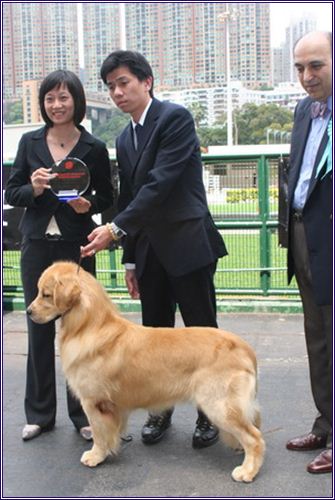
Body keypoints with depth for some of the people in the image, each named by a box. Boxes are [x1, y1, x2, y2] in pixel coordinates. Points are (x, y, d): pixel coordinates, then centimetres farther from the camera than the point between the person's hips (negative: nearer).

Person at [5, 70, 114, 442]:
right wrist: (33, 189, -15)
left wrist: (88, 205, -14)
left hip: (76, 247, -2)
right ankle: (40, 413, 22)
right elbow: (11, 193, 5)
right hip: (37, 245, 2)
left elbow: (106, 197, 7)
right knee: (39, 328, 8)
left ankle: (82, 413, 17)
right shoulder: (30, 142, 4)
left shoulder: (94, 148, -1)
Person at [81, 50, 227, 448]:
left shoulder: (175, 117, -9)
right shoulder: (124, 139, 15)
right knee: (155, 333, 11)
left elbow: (161, 182, -19)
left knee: (201, 333, 3)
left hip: (188, 244, -7)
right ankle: (161, 408, 26)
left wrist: (116, 228, -22)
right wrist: (130, 260, 14)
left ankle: (209, 412, 18)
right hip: (149, 249, 7)